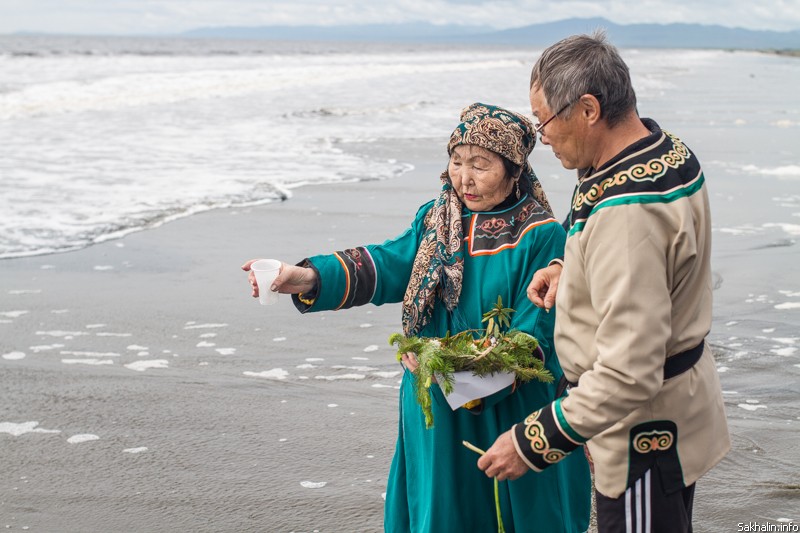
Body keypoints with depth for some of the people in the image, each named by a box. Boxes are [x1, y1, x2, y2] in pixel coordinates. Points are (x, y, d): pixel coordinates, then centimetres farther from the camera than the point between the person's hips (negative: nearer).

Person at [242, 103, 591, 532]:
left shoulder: (541, 237, -12)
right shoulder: (436, 218, 6)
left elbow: (533, 338, -17)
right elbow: (386, 264, -7)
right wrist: (309, 277, -22)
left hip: (509, 412, -5)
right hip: (436, 413, 5)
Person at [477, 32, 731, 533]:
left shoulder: (626, 209, -32)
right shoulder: (669, 149, 0)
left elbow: (629, 375, -35)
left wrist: (533, 443, -28)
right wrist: (571, 270, 7)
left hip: (646, 430, -10)